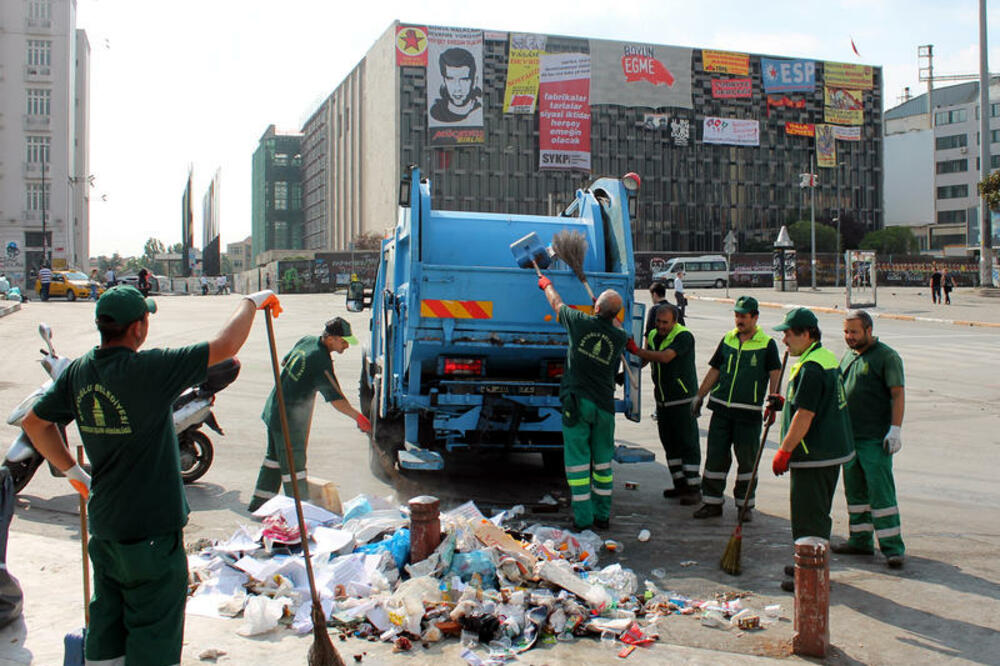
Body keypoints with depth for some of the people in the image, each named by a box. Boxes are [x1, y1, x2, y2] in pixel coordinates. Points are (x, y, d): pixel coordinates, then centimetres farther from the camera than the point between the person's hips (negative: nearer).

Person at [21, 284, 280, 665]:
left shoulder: (79, 372, -1)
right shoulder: (148, 370, -23)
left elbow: (34, 423, 11)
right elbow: (224, 346, -23)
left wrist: (73, 471, 16)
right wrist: (251, 303, -7)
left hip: (103, 523, 7)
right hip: (151, 527, -7)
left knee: (106, 624, 21)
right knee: (153, 633, 6)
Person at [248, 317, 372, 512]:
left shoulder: (307, 341, 1)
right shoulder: (321, 361, -24)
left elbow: (284, 362, 19)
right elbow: (336, 399, -27)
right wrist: (358, 417, -24)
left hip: (273, 410, 9)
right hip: (289, 420, -9)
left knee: (274, 457, 20)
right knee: (294, 465, -1)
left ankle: (259, 503, 31)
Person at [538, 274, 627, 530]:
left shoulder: (581, 322, -6)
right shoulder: (620, 338, 1)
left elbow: (557, 303, 14)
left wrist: (546, 284, 33)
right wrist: (609, 310, 45)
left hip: (577, 402, -2)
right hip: (604, 404, 3)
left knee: (577, 461, 2)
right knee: (603, 461, 13)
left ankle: (583, 518, 3)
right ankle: (603, 515, 19)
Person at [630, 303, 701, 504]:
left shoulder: (684, 336, -15)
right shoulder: (653, 335, 10)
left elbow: (665, 357, -28)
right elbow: (644, 361, 18)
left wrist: (637, 351, -23)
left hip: (683, 400, -7)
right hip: (662, 400, 8)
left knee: (688, 443, -5)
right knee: (669, 443, 11)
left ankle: (693, 488, -2)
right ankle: (680, 484, 21)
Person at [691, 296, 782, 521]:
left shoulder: (767, 344, -1)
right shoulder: (727, 340, 11)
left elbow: (775, 373, -7)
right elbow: (714, 370, 15)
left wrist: (774, 396, -23)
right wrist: (699, 396, 12)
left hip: (749, 412, -3)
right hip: (722, 409, 3)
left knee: (747, 459, 3)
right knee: (715, 456, 4)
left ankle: (745, 505, 16)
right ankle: (712, 502, 15)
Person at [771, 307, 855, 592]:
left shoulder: (811, 368, -21)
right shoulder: (828, 358, 12)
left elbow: (804, 416, -25)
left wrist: (784, 451, -20)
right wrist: (786, 401, 20)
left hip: (814, 456, -11)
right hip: (833, 450, 11)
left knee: (808, 517, -2)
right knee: (818, 513, 20)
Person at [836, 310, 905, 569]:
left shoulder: (886, 356, -7)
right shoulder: (848, 357, 16)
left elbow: (898, 394, -12)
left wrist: (895, 429, -19)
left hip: (875, 439, -8)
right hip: (849, 436, 8)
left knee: (880, 491, -8)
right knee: (855, 491, 12)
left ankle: (892, 547, -3)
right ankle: (861, 541, 21)